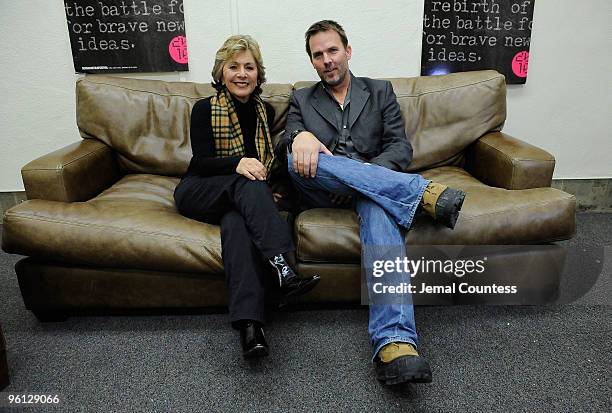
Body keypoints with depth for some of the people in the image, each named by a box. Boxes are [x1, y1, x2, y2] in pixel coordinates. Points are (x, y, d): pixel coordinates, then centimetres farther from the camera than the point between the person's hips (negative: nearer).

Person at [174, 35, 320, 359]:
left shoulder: (265, 111, 13)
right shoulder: (205, 109, 0)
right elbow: (202, 162, -11)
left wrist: (266, 192, 1)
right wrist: (238, 163, -31)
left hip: (239, 197, 2)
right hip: (197, 193, -2)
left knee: (236, 220, -35)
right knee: (247, 184, -35)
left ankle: (249, 323, -51)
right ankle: (283, 269, -53)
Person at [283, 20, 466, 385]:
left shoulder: (380, 91, 18)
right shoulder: (302, 99, 21)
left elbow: (401, 148, 6)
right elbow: (287, 141, 3)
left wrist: (359, 179, -14)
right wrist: (300, 136, -24)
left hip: (373, 187, -1)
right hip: (325, 192, 1)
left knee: (379, 210, -38)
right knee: (298, 159, -33)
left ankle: (395, 343, -50)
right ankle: (426, 192, -34)